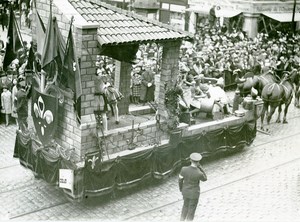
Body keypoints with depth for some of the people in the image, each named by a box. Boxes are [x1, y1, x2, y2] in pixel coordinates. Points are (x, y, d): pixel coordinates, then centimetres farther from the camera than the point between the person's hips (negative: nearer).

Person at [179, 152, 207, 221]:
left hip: (185, 191, 4)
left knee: (186, 205, 32)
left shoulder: (184, 169, -24)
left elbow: (180, 180, -8)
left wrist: (180, 188, 14)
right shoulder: (199, 174, -33)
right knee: (191, 210, 19)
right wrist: (200, 167, -16)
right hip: (194, 193, -4)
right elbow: (205, 179, -8)